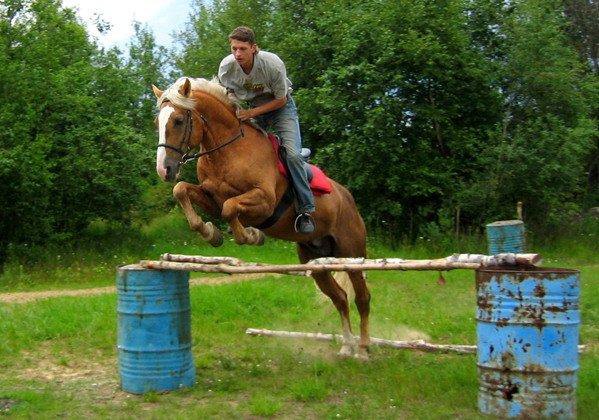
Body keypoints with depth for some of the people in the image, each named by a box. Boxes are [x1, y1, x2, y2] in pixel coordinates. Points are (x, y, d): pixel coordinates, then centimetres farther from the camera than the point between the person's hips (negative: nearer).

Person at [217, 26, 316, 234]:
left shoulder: (273, 64, -30)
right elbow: (228, 91, 3)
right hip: (251, 108, 4)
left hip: (280, 107, -4)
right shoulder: (226, 66, -19)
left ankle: (306, 209, -13)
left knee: (291, 154, -23)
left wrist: (253, 113, -28)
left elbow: (280, 100, -18)